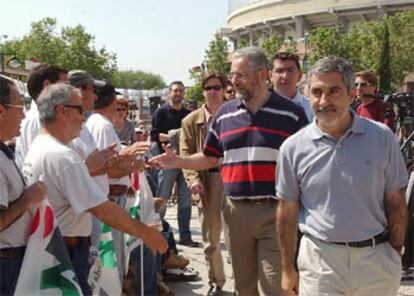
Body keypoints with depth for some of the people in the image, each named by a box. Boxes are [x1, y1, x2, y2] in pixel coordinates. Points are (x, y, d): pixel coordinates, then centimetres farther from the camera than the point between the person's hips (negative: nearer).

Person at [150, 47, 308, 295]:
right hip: (236, 211, 4)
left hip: (276, 211, -4)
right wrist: (178, 162, 1)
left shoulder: (291, 113, -3)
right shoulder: (224, 114, 9)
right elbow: (210, 158, 17)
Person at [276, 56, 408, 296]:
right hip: (319, 258, 0)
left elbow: (396, 203, 3)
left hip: (376, 258, 1)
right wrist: (288, 269, 5)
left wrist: (395, 258, 2)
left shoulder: (382, 137, -3)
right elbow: (287, 212, 3)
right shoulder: (293, 147, -3)